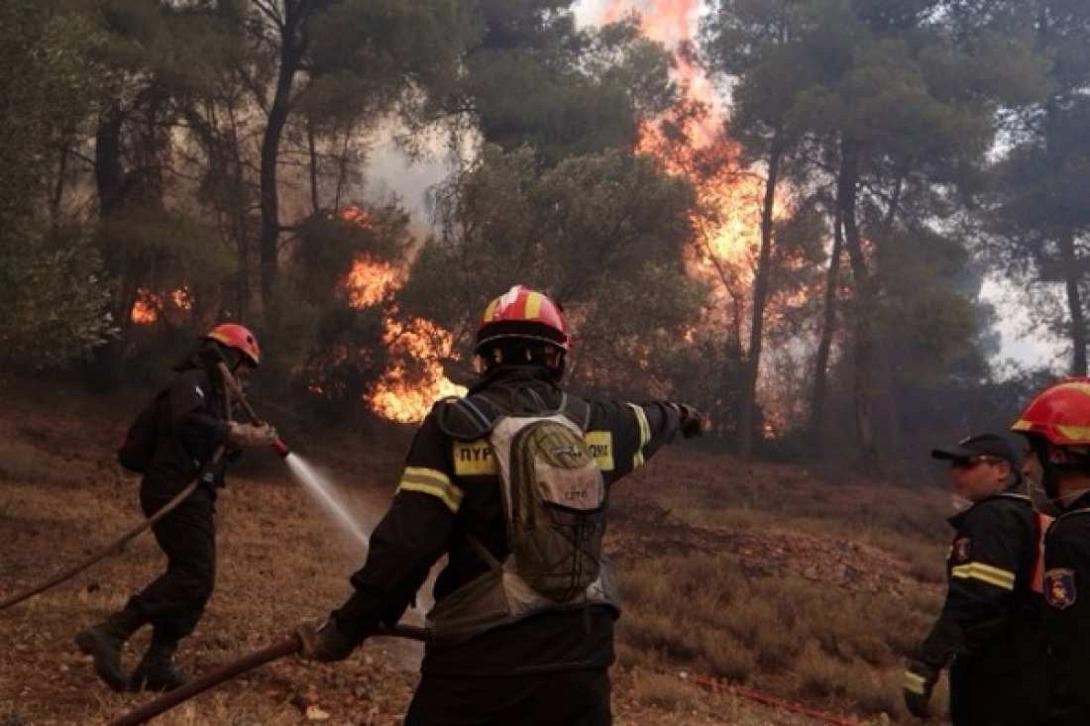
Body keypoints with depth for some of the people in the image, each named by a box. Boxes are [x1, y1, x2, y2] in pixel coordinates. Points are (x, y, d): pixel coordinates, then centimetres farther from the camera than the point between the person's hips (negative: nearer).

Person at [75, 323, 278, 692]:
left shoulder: (209, 390, 25)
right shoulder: (193, 381, -6)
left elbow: (212, 452, 25)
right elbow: (188, 423, -27)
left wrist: (247, 441, 12)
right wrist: (236, 432, -18)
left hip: (188, 493, 11)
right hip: (177, 491, -11)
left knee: (190, 574, 10)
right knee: (195, 576, -18)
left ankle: (157, 664, 8)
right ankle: (110, 634, -25)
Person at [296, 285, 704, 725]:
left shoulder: (457, 425, -7)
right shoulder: (597, 424, 7)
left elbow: (408, 541, -13)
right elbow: (650, 422, 31)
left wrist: (346, 629, -4)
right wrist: (680, 415, 56)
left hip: (481, 656, -3)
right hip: (578, 655, 4)